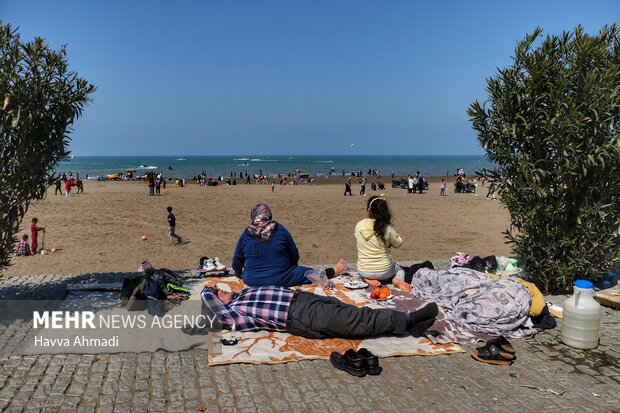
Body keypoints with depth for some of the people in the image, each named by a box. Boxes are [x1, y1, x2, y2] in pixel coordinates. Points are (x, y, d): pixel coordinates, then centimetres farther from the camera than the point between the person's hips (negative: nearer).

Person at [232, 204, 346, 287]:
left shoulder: (245, 235, -4)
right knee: (310, 272, 14)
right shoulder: (280, 229, -6)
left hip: (252, 280, 2)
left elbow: (237, 263, 5)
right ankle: (334, 271, 28)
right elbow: (295, 256, 4)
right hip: (281, 279, -2)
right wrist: (289, 270, 23)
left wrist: (239, 274, 26)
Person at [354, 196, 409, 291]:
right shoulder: (387, 228, -18)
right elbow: (398, 244, -1)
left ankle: (369, 279, 8)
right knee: (400, 269, 32)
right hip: (384, 272, -2)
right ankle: (398, 280, 0)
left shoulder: (358, 226, -13)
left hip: (363, 271, 2)